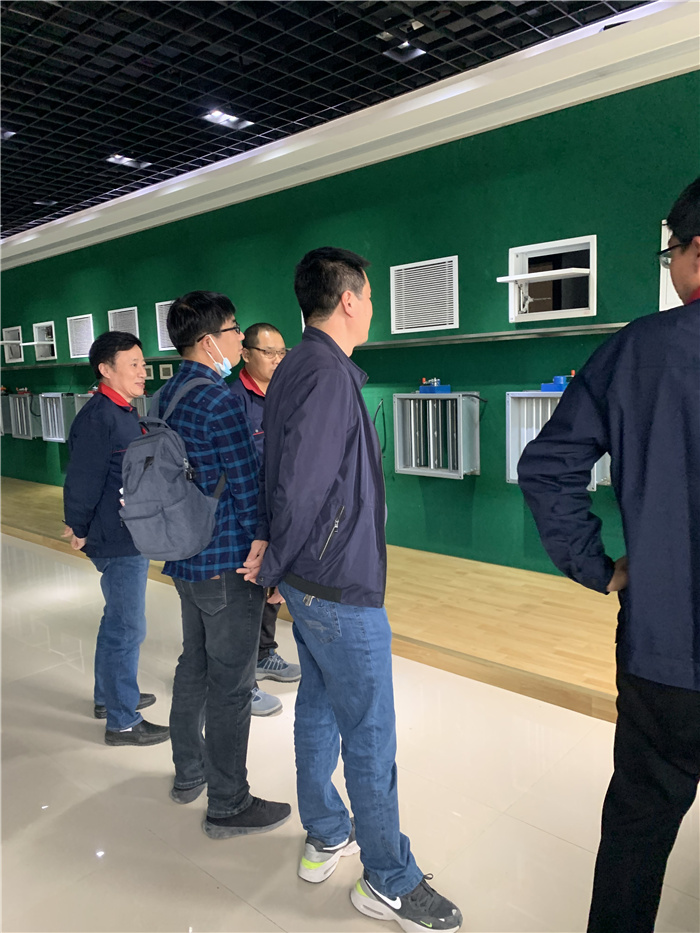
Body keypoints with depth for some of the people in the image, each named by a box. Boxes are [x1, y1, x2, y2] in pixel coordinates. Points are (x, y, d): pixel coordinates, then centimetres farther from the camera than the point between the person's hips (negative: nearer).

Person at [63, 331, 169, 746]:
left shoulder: (125, 413, 12)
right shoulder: (98, 417, -19)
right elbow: (82, 480, -20)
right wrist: (79, 529, -10)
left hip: (132, 537, 10)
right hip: (118, 541, -10)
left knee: (118, 621, 21)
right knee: (127, 628, -1)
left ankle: (110, 696, 39)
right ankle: (123, 721, 13)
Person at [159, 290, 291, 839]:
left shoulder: (167, 395, 8)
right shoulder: (220, 399, -20)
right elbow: (249, 490, -20)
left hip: (184, 558, 10)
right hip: (227, 564, -9)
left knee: (194, 665, 22)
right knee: (231, 685, 4)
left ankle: (189, 773, 40)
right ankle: (228, 806, 19)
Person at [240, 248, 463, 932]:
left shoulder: (294, 368, 10)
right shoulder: (327, 373, -22)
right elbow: (301, 486, -26)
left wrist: (277, 558, 11)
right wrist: (275, 563, -10)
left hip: (310, 583, 10)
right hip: (342, 589, -10)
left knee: (319, 708, 22)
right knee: (371, 738, 5)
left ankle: (325, 837, 41)